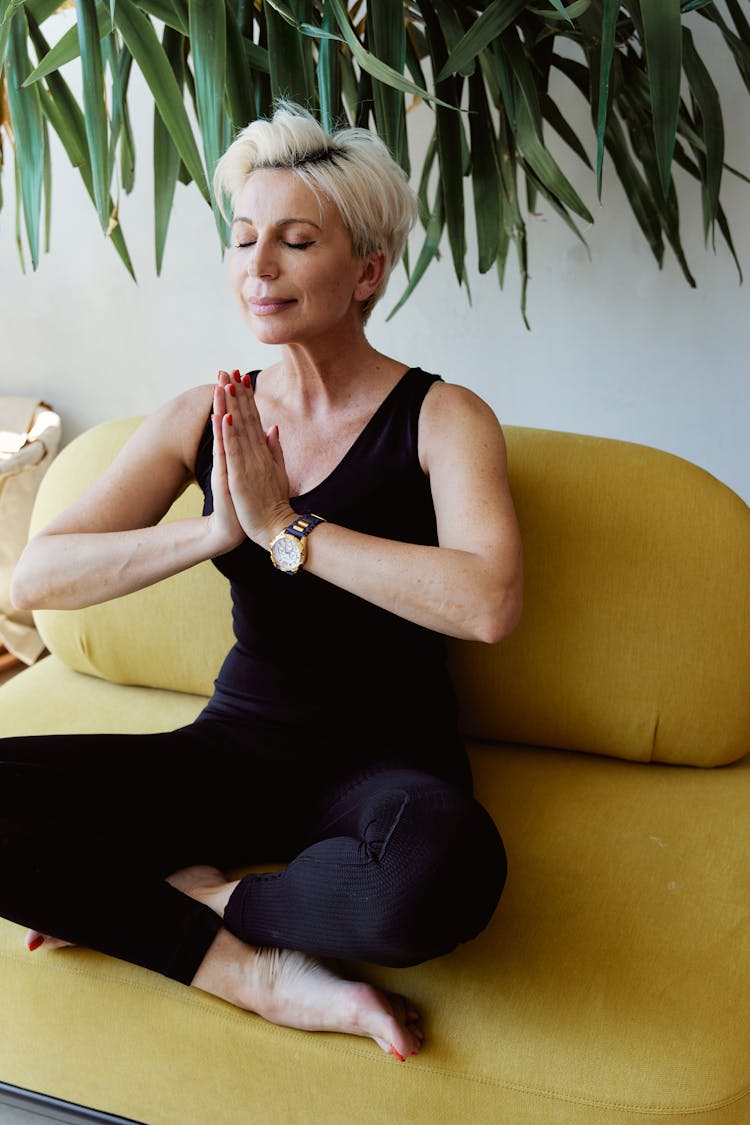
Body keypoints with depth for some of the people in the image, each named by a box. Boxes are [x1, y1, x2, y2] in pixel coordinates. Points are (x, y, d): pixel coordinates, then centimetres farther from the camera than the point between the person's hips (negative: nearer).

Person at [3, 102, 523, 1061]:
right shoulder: (203, 418, 3)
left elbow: (488, 605, -27)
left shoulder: (439, 417, -7)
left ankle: (177, 894, -13)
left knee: (444, 871, -39)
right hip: (237, 745, 3)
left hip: (384, 757, -2)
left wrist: (283, 527, -21)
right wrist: (216, 529, -19)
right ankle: (257, 970, -16)